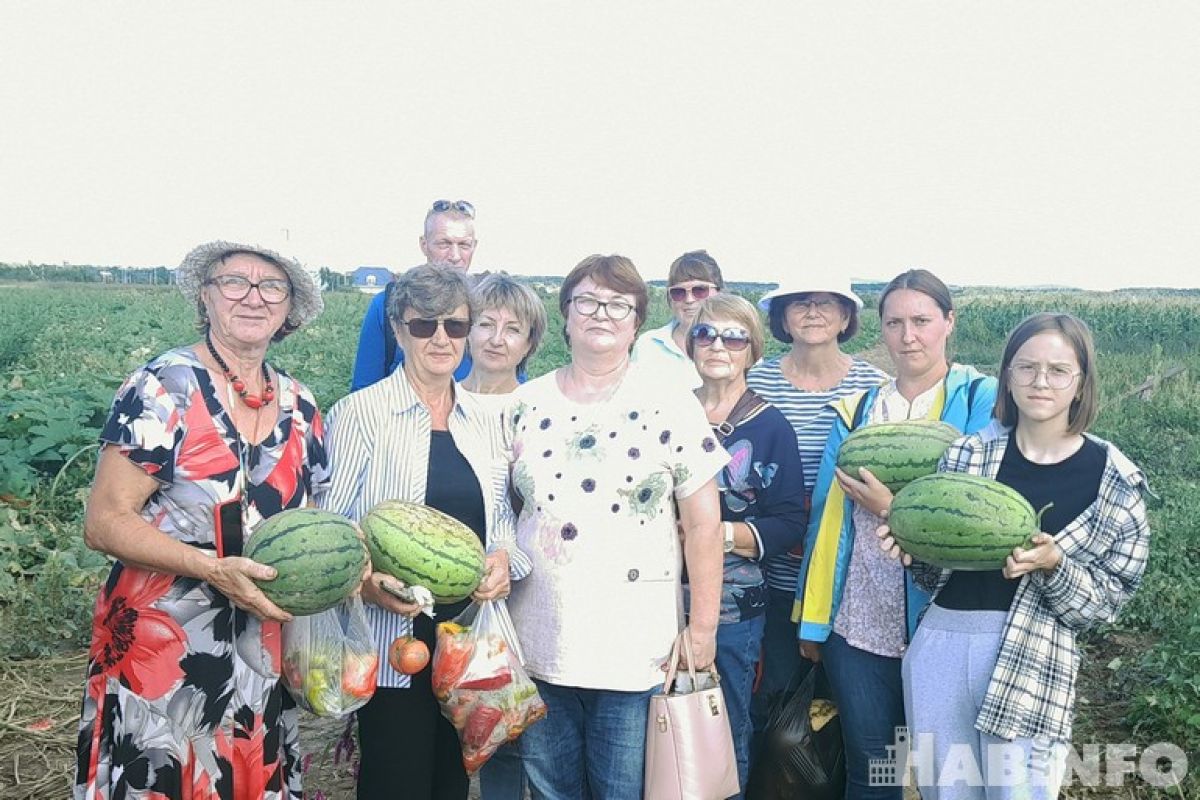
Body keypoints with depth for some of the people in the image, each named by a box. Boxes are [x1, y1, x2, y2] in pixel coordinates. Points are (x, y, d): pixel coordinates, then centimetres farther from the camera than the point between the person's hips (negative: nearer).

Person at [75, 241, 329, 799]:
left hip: (264, 652, 5)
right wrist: (214, 569, -25)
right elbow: (104, 522, -13)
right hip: (160, 645, -5)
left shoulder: (301, 407, 5)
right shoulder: (163, 387, -11)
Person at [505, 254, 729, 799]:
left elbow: (703, 523, -4)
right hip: (538, 647, 3)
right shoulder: (526, 404, 4)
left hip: (635, 653, -2)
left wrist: (703, 629, -5)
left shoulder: (671, 407, -5)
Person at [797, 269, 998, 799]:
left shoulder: (982, 401, -3)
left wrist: (894, 508, -17)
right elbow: (827, 517, 7)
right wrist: (812, 620, 7)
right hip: (857, 625, 3)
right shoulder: (857, 409, 8)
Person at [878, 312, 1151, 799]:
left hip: (1033, 664, -2)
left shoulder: (1114, 480, -2)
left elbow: (1109, 599, -1)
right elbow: (936, 572, 8)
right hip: (939, 647, 3)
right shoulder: (968, 454, 2)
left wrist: (1052, 566, -19)